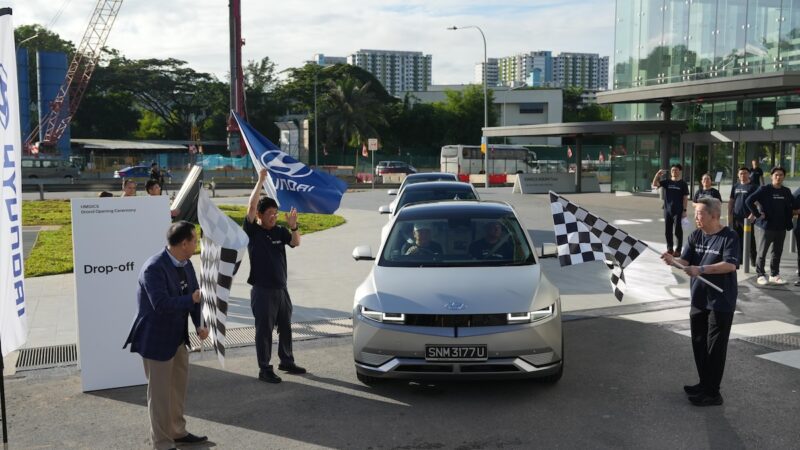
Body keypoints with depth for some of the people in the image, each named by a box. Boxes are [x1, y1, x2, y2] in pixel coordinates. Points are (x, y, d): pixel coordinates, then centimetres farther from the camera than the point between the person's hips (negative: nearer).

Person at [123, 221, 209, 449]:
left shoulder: (186, 264, 0)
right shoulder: (154, 268, -26)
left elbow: (194, 295, 3)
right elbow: (161, 304, -34)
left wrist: (200, 324, -12)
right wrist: (191, 299, -24)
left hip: (178, 336, 8)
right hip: (156, 338, -8)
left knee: (178, 387, 21)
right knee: (160, 393, 5)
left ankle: (178, 431, 39)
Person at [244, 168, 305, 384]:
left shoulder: (280, 231, 6)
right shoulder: (253, 231, -9)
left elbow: (296, 243, -5)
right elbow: (251, 206, -21)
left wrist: (293, 226, -22)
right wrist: (260, 181, -21)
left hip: (281, 288, 6)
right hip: (262, 290, -6)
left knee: (285, 327, 16)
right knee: (264, 330, 1)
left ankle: (287, 361, 32)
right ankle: (264, 369, 10)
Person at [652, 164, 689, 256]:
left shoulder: (683, 184, -2)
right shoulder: (666, 182, 6)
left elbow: (685, 198, -3)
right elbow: (654, 184, -5)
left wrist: (684, 210, -8)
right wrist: (658, 174, -17)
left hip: (678, 211, -4)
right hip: (667, 210, 4)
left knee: (678, 231, -1)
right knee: (667, 231, 9)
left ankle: (678, 250, 6)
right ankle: (669, 248, 19)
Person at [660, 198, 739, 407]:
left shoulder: (729, 237, -13)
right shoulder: (695, 236, 4)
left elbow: (730, 265, -25)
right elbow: (686, 261, -1)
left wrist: (701, 269, -34)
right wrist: (673, 260, -23)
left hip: (721, 302, -6)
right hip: (698, 299, 7)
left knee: (715, 348, 0)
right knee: (699, 344, 16)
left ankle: (712, 393, 9)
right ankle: (704, 384, 32)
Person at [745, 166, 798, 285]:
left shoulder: (786, 191, 7)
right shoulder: (764, 189, -8)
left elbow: (792, 205, 23)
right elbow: (749, 201, -13)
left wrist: (789, 218, 11)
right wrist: (757, 214, -15)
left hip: (781, 227, 5)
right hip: (765, 226, -5)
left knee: (777, 253, 12)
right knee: (762, 252, 2)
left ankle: (774, 275, 23)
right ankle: (761, 275, 12)